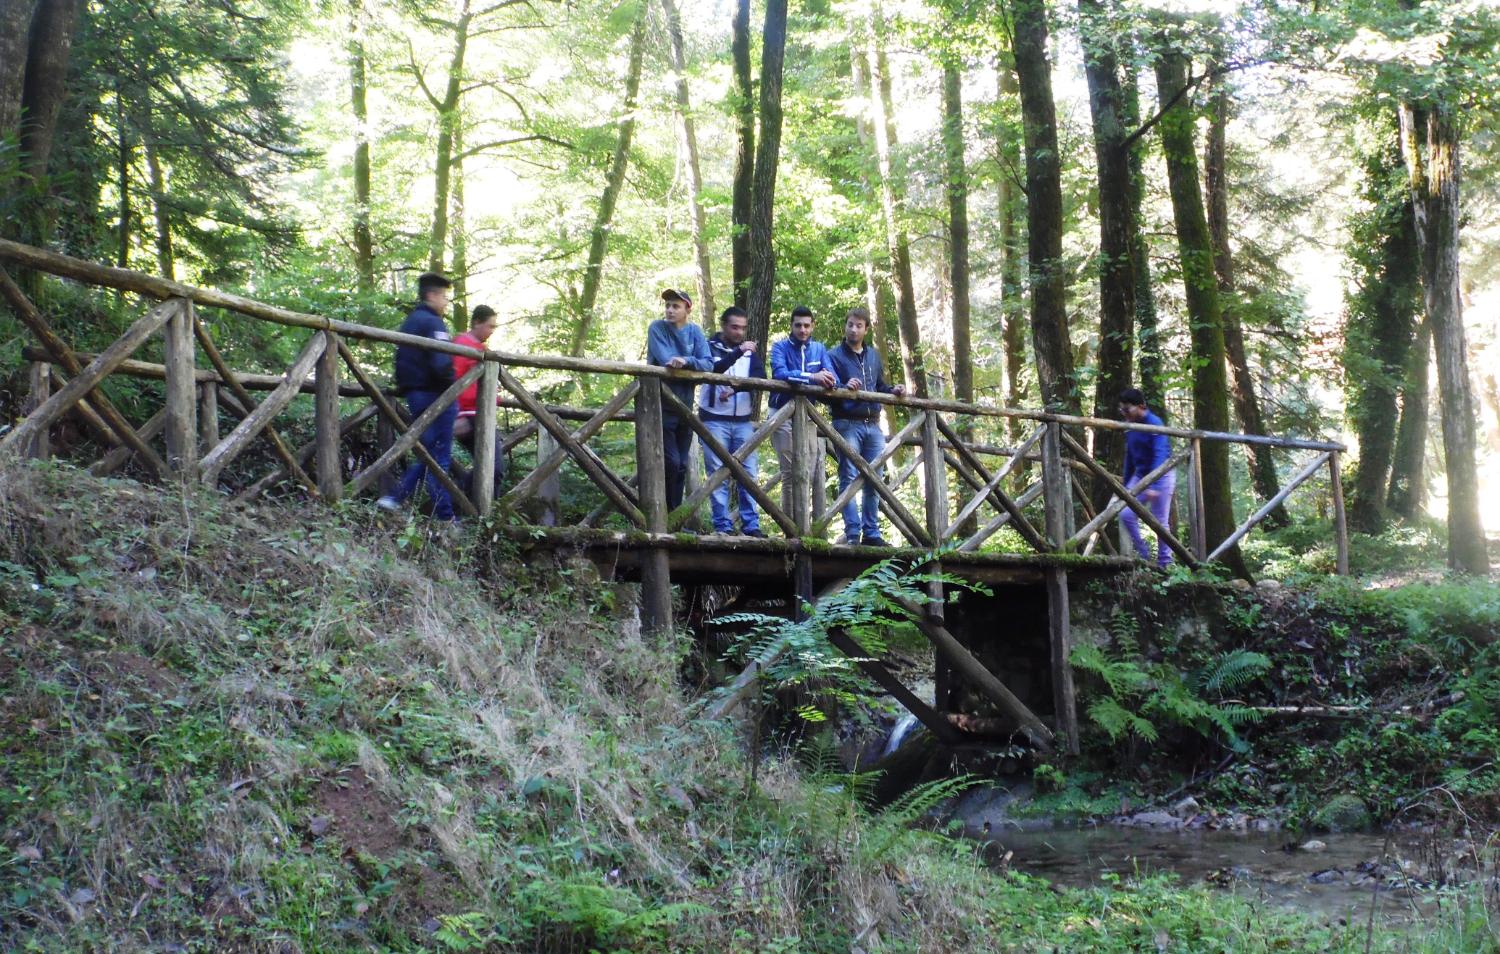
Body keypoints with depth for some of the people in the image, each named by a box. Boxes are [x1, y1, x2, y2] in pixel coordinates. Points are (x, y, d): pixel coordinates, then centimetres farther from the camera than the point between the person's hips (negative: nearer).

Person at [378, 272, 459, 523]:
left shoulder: (408, 323, 18)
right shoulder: (433, 323, -12)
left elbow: (403, 362, 20)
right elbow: (441, 364, -22)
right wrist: (452, 391, -9)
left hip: (413, 395, 9)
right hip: (435, 395, -9)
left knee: (427, 452, 16)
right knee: (440, 455, -5)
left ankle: (396, 499, 6)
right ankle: (444, 517, -3)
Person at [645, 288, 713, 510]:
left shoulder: (694, 331, 6)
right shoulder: (657, 328, -4)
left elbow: (709, 364, -7)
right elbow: (665, 360, -17)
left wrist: (686, 361, -25)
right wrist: (694, 366, -13)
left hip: (685, 406, 4)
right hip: (662, 406, -4)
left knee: (682, 465, 9)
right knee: (671, 462, -11)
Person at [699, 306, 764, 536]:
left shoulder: (749, 351, 13)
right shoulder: (710, 347, 3)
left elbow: (760, 377, -4)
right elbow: (711, 370, -18)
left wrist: (735, 389, -20)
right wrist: (738, 352, -29)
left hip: (742, 420, 3)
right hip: (715, 420, -3)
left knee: (748, 472, -1)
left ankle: (751, 525, 3)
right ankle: (722, 526, -1)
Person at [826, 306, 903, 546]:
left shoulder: (874, 356, 18)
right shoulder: (834, 356, 0)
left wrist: (892, 390, 5)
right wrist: (844, 388, -27)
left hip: (873, 425, 6)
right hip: (848, 424, -5)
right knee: (849, 479, -6)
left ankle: (872, 533, 12)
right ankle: (853, 533, -6)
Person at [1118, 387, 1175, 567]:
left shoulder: (1154, 424, -20)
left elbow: (1160, 456, -28)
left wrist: (1153, 485, -37)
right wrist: (1126, 484, 15)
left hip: (1160, 477, -7)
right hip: (1139, 476, 7)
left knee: (1160, 521, -2)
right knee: (1126, 515, -7)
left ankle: (1165, 563, 9)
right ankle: (1143, 554, 6)